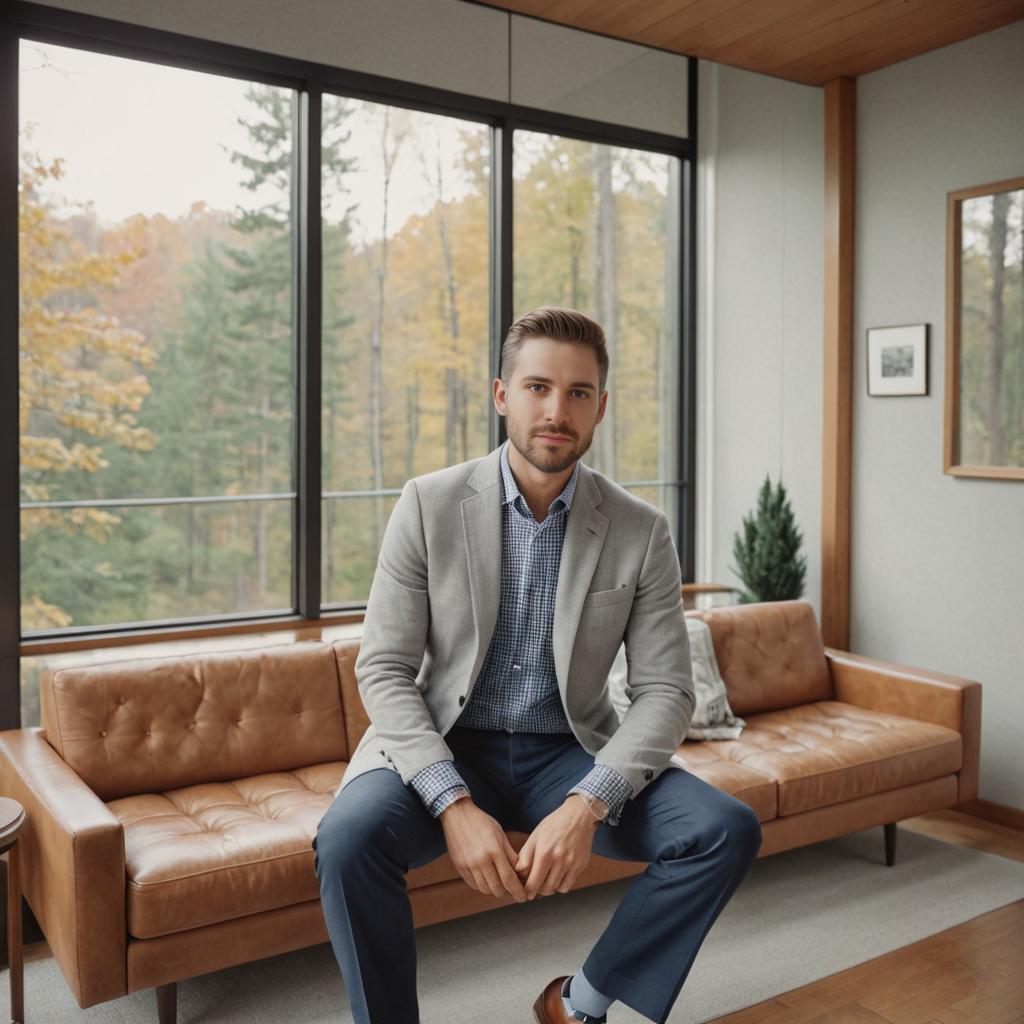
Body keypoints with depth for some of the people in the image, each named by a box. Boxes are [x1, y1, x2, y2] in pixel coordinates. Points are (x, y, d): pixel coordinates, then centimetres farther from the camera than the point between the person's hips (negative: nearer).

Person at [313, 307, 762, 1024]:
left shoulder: (642, 532, -5)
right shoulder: (430, 504, -7)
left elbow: (665, 690, -6)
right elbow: (384, 669, -9)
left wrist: (587, 803, -24)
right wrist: (454, 804, -23)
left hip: (570, 753, 2)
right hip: (445, 748, -1)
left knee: (727, 831, -19)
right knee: (350, 838, -31)